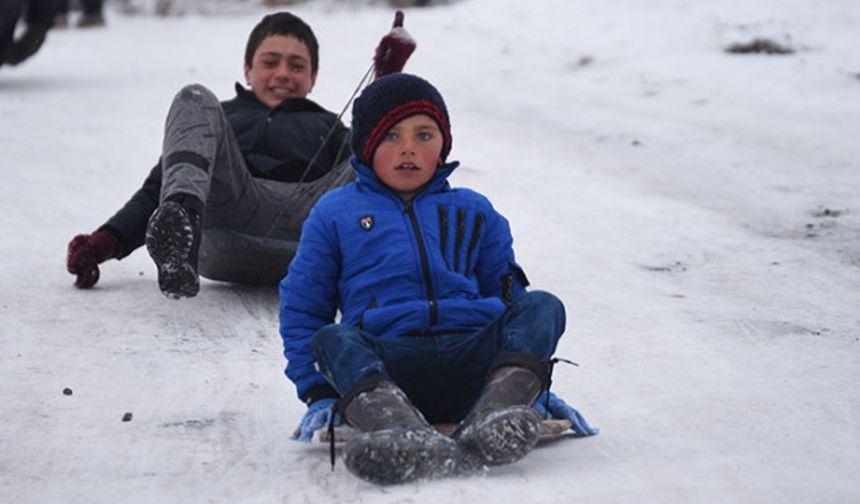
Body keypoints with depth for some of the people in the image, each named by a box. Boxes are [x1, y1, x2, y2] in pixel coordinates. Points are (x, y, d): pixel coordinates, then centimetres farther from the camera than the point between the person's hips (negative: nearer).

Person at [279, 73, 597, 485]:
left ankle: (494, 415, -48)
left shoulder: (475, 213, 27)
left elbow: (508, 297, 29)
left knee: (541, 307, -22)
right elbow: (302, 307, 19)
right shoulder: (334, 213, 21)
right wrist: (319, 393, 6)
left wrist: (537, 387, 17)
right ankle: (406, 440, -61)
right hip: (387, 366, -2)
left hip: (472, 362, 2)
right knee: (332, 340, -33)